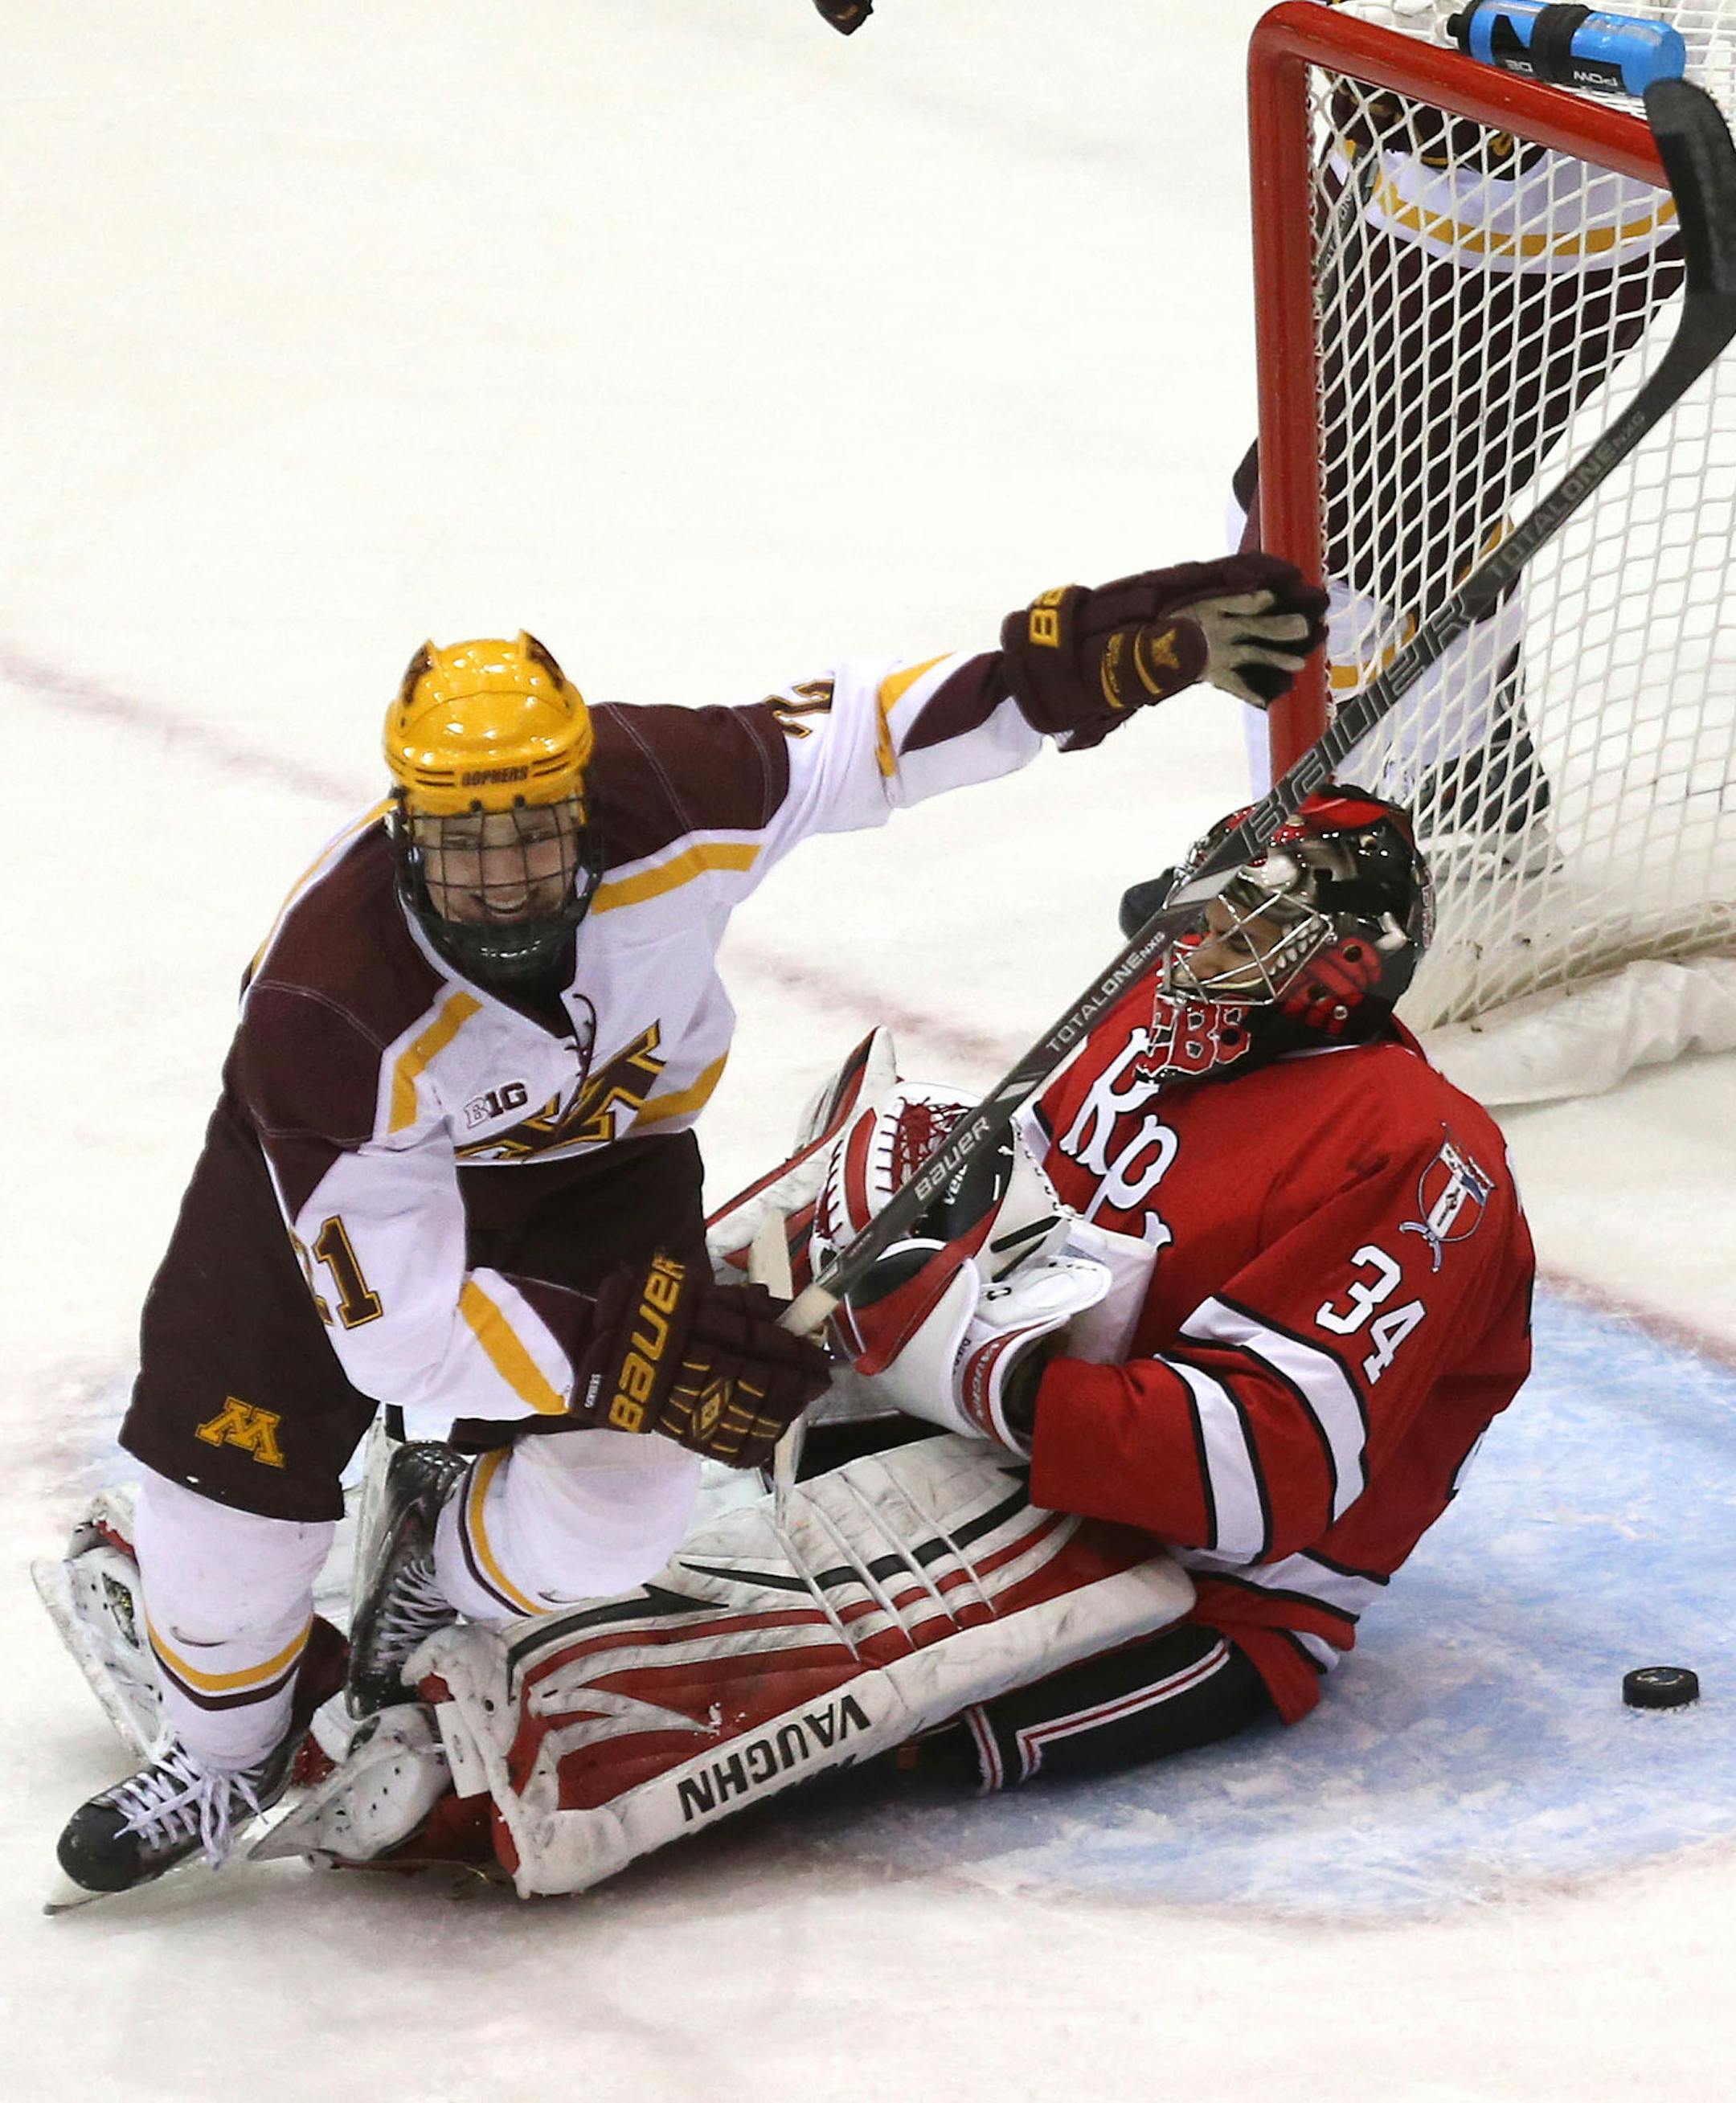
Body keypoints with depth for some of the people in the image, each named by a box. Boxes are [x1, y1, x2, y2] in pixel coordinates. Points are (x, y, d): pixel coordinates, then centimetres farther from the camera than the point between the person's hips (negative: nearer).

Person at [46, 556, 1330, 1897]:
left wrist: (1086, 656, -21)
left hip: (600, 1149, 2)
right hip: (347, 1169, -2)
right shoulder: (323, 1017, -40)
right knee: (237, 1477, -13)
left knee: (606, 1516, -16)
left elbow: (858, 734, -14)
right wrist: (623, 1358, -40)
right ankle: (226, 1756, 20)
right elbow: (397, 1330, -33)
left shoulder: (663, 797, -34)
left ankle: (437, 1560, 21)